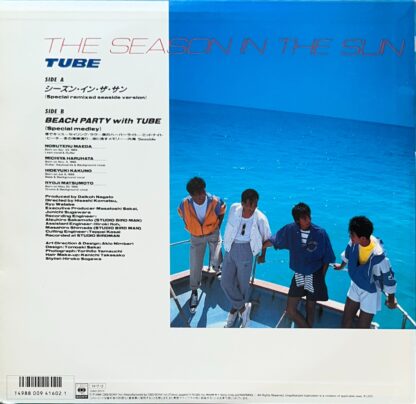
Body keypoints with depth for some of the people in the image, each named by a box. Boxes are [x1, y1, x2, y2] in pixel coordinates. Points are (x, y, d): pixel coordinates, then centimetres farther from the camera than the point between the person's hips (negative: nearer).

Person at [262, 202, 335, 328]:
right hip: (298, 276, 2)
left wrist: (321, 279, -5)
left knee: (310, 308, 15)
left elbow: (326, 259, -7)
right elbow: (273, 241, 3)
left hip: (315, 276, -2)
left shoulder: (320, 233, -18)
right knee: (290, 310, 3)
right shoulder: (290, 230, -14)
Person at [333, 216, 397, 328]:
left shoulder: (378, 256, -39)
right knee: (346, 320, 19)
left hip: (370, 293, -5)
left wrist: (391, 300, -7)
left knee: (362, 326, 11)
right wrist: (341, 266, 24)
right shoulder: (355, 242, -22)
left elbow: (388, 277, -23)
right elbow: (347, 254, 3)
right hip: (355, 285, 5)